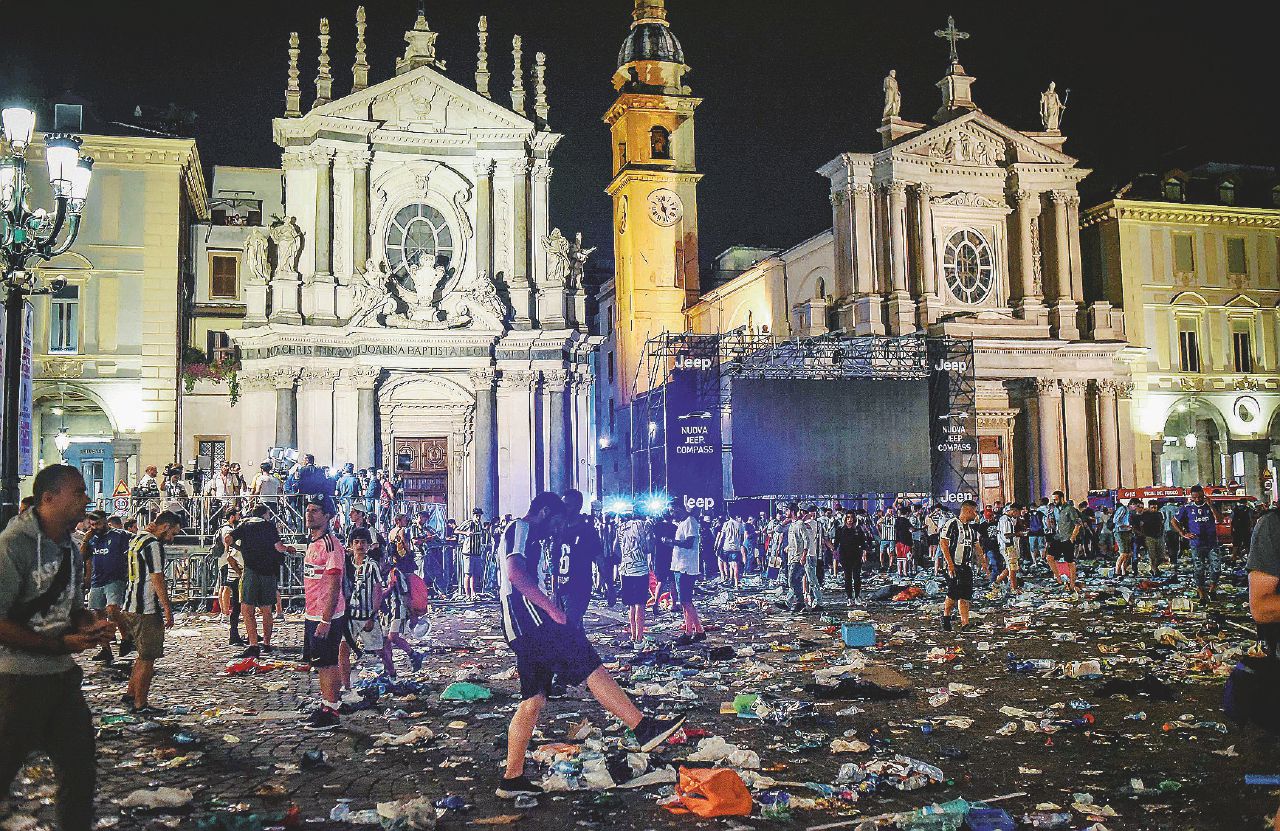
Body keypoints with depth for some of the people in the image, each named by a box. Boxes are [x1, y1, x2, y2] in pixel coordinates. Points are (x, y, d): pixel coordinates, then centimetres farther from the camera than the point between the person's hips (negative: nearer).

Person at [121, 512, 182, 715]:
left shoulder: (136, 540, 15)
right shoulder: (154, 544, -15)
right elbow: (157, 579, -18)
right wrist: (168, 610, -15)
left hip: (131, 607, 10)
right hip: (147, 610, -10)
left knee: (144, 654, 22)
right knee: (147, 658, -1)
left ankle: (131, 693, 28)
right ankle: (140, 704, 4)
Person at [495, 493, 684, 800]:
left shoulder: (519, 533, 29)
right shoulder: (522, 529, -4)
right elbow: (515, 573, -21)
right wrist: (550, 607, -23)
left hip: (520, 625, 11)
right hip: (528, 617, -11)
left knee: (533, 700, 9)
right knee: (590, 664, -14)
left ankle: (511, 779, 11)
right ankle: (643, 728, -17)